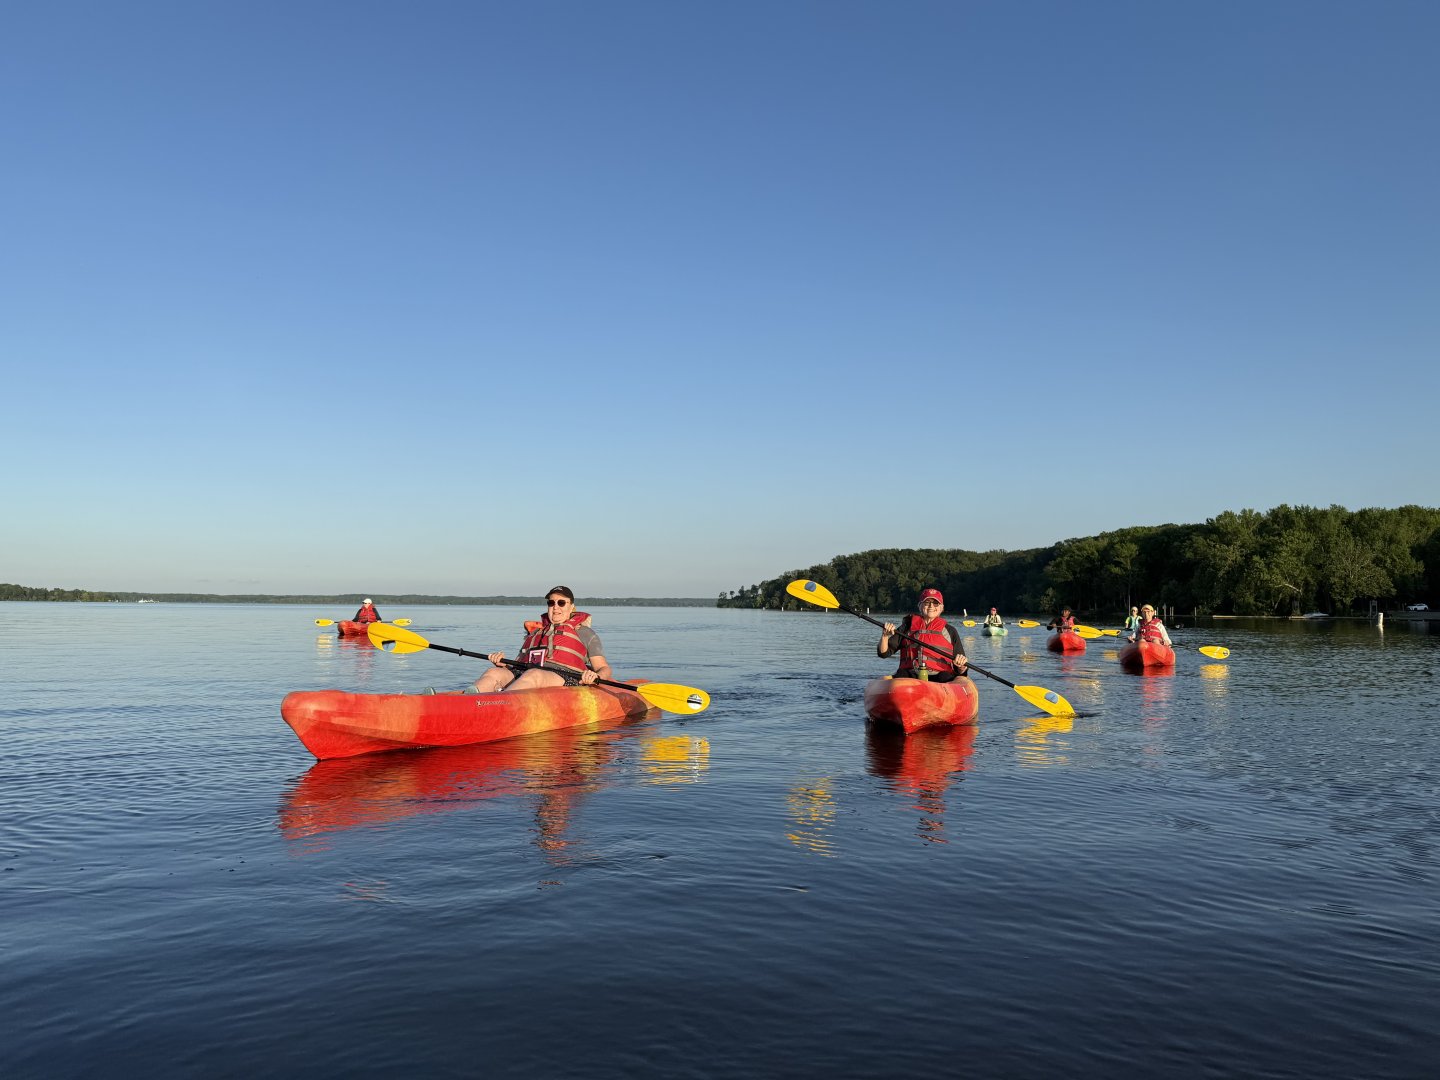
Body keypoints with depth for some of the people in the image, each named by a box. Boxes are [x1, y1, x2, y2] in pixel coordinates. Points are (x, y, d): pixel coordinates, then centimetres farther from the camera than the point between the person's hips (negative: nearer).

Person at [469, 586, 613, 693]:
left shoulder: (585, 633, 22)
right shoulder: (535, 632, 34)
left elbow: (605, 668, 14)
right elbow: (519, 666, 30)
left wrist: (595, 676, -11)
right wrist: (503, 664, 6)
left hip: (566, 679, -4)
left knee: (532, 675, -38)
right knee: (494, 673, -25)